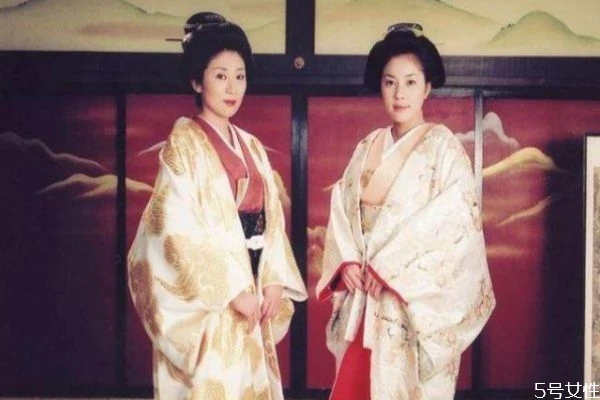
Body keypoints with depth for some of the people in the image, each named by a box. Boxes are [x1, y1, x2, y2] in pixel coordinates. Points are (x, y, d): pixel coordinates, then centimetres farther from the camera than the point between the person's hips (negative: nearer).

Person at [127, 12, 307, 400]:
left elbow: (272, 218, 10)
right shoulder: (183, 144, -7)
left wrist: (273, 280, -3)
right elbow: (179, 228, -15)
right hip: (207, 295, -6)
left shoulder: (252, 147, 13)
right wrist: (232, 289, -17)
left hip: (254, 290, 6)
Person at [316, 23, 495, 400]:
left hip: (416, 299, -5)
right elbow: (342, 208, 9)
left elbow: (453, 217, -14)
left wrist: (387, 268, -15)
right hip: (364, 299, 5)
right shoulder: (367, 147, 12)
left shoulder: (442, 145, -5)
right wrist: (347, 261, -8)